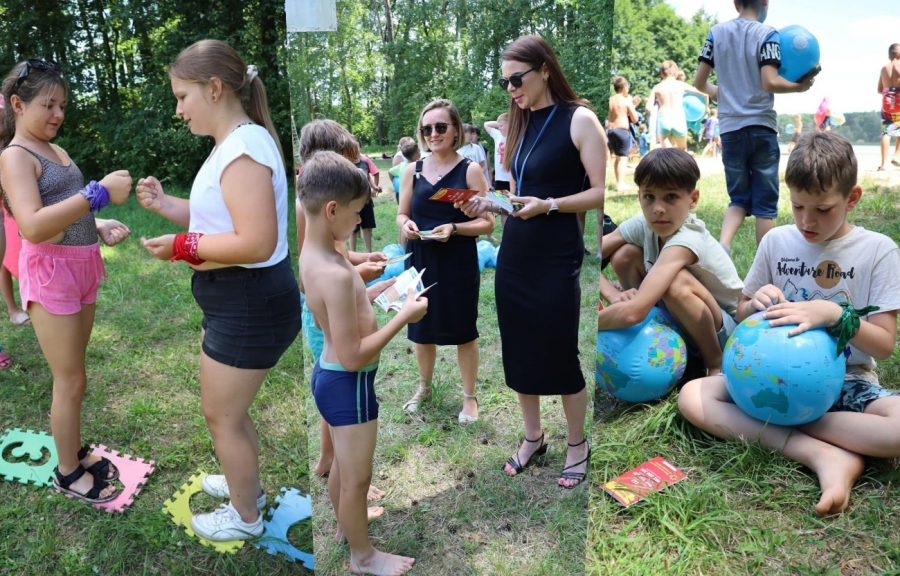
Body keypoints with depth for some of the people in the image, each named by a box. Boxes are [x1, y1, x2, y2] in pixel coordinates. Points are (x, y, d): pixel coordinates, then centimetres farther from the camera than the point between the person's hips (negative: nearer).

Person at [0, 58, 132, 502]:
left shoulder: (56, 150, 12)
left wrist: (100, 227, 8)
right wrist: (98, 192, -32)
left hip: (82, 267, 8)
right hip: (50, 271, -8)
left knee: (72, 375, 18)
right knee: (71, 381, 1)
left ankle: (75, 451, 33)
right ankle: (67, 473, 17)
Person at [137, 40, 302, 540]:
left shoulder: (244, 148, -22)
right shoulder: (234, 143, 12)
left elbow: (255, 243, -30)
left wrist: (182, 246, -20)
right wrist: (165, 204, 4)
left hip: (251, 305, -10)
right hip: (240, 301, 10)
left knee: (221, 415, 9)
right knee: (228, 408, 26)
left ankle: (245, 517, 31)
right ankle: (247, 485, 49)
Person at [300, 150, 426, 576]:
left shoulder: (311, 256, 0)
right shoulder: (334, 273, -31)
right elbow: (353, 356, -28)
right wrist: (404, 316, -21)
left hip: (329, 375, 9)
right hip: (348, 386, -9)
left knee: (341, 465, 29)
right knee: (357, 478, 13)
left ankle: (346, 523, 52)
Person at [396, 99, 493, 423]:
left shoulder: (470, 170, -7)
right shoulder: (413, 171, 4)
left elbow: (487, 223, -8)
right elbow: (402, 214, 11)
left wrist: (453, 228, -24)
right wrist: (405, 224, -12)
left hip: (458, 264, -3)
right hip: (420, 261, 4)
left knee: (463, 330, 8)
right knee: (422, 326, 16)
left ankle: (470, 396, 26)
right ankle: (424, 385, 39)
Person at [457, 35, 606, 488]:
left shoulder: (579, 119, -7)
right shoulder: (520, 123, 13)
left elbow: (601, 192, -11)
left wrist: (548, 205, -23)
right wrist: (487, 205, 0)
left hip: (556, 260, -6)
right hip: (513, 255, 6)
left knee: (560, 357, 4)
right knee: (519, 353, 12)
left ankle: (578, 445, 25)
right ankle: (533, 437, 31)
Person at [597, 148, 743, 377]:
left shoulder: (687, 240, -33)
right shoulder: (642, 225, -14)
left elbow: (633, 312, -45)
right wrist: (613, 295, -28)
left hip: (725, 330, -6)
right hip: (678, 320, 6)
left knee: (676, 282, -36)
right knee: (624, 255, -12)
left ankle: (716, 363, -10)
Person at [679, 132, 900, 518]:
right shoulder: (776, 242, 2)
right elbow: (741, 314, 10)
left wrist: (834, 314, -24)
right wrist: (757, 303, -14)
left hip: (847, 383, -2)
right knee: (692, 397, -24)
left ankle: (780, 424, -22)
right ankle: (827, 457, -28)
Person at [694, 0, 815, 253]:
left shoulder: (717, 32, 6)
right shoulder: (767, 34, -5)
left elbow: (699, 83, 7)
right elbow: (770, 82, -16)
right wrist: (800, 86, 1)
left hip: (730, 129, 3)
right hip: (761, 127, -3)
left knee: (739, 198, 13)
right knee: (765, 201, 6)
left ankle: (722, 245, -13)